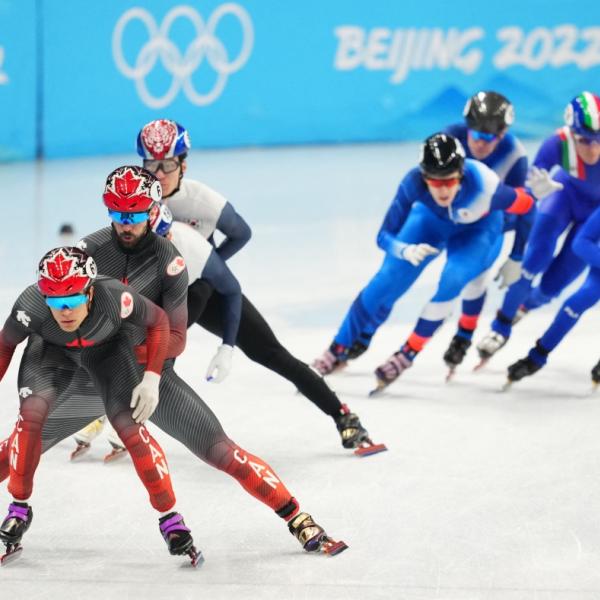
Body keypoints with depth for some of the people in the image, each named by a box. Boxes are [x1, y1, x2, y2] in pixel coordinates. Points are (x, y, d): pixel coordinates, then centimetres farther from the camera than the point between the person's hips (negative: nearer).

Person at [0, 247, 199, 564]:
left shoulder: (115, 298, -40)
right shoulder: (30, 306, -37)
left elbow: (158, 322, -18)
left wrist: (151, 380, -23)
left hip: (107, 348, -1)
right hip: (51, 349, 1)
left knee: (130, 427, -16)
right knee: (31, 414, -23)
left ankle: (170, 518, 0)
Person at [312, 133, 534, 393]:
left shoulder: (485, 187, -42)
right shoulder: (414, 182, -35)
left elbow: (526, 205, -25)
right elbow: (385, 236, -26)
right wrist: (406, 250, -48)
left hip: (478, 230, -2)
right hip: (432, 219, 2)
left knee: (451, 281, -27)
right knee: (388, 279, -7)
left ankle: (407, 354, -9)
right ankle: (339, 350, 11)